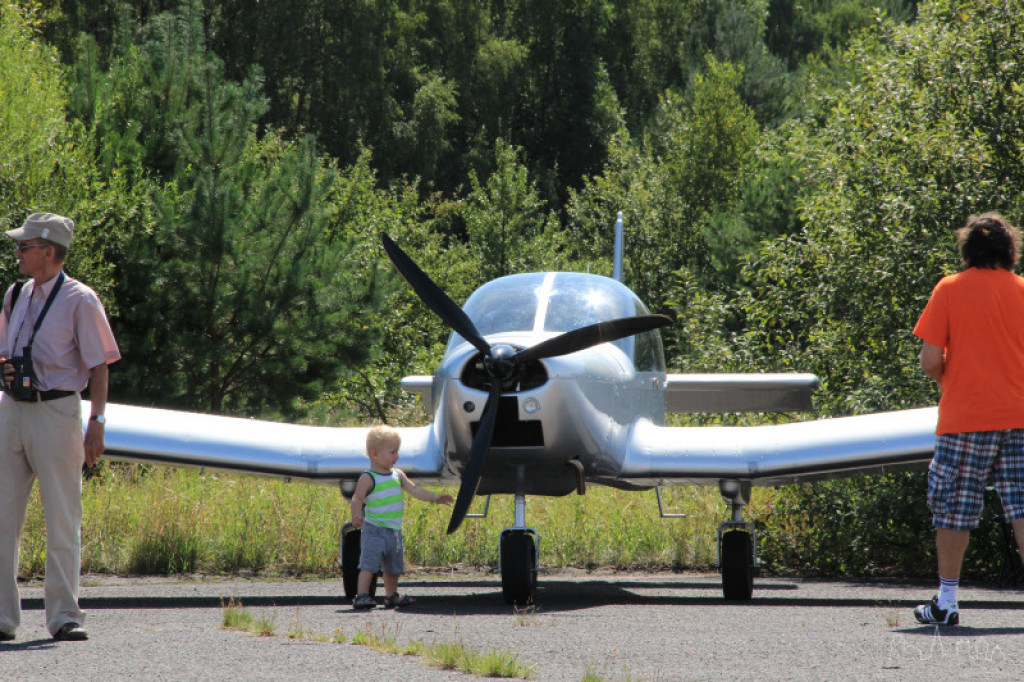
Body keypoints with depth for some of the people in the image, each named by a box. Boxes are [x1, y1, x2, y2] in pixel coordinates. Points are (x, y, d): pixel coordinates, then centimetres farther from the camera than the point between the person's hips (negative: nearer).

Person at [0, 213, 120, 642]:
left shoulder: (80, 301, -5)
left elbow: (99, 366, -6)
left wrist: (96, 422, -13)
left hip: (56, 410, -6)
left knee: (62, 520, -3)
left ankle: (63, 615, 2)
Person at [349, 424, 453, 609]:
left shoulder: (398, 475, 10)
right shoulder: (368, 479, -11)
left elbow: (414, 490, 15)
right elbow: (357, 498, -19)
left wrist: (436, 497, 12)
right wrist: (356, 515, -36)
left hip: (394, 531, 7)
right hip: (374, 530, -7)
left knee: (394, 566, 17)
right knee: (369, 563, -15)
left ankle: (391, 595, 32)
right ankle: (361, 595, -15)